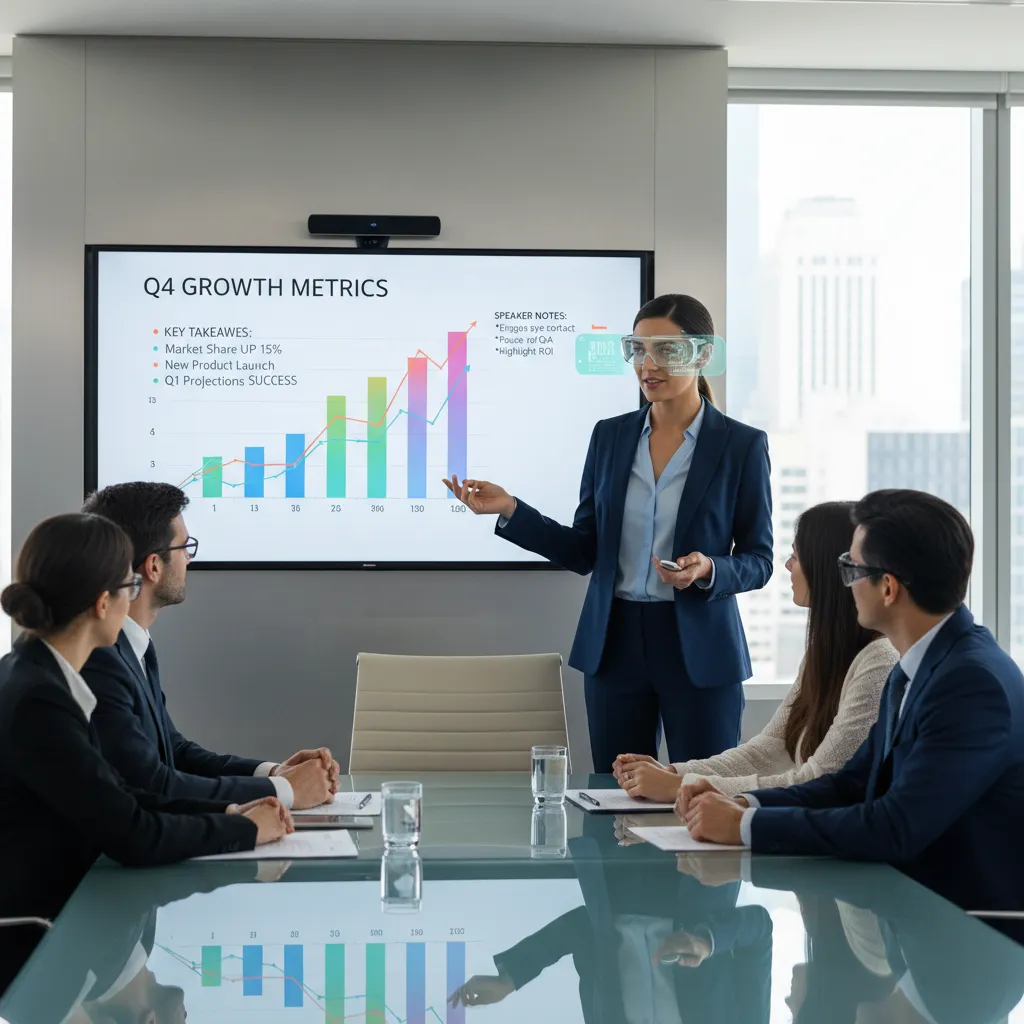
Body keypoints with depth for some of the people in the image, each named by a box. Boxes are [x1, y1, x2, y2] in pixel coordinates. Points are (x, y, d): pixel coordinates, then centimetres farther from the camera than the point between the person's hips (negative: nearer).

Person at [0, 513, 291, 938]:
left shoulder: (39, 678, 6)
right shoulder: (35, 701, -22)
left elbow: (115, 798, 10)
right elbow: (132, 835, -20)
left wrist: (227, 812, 1)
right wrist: (244, 829, -7)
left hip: (59, 906, 8)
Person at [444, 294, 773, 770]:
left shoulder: (742, 445, -3)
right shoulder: (610, 436, 6)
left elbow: (758, 561, -1)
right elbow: (584, 552, 7)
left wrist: (707, 570, -21)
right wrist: (509, 510, -4)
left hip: (699, 652, -3)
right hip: (615, 644, 3)